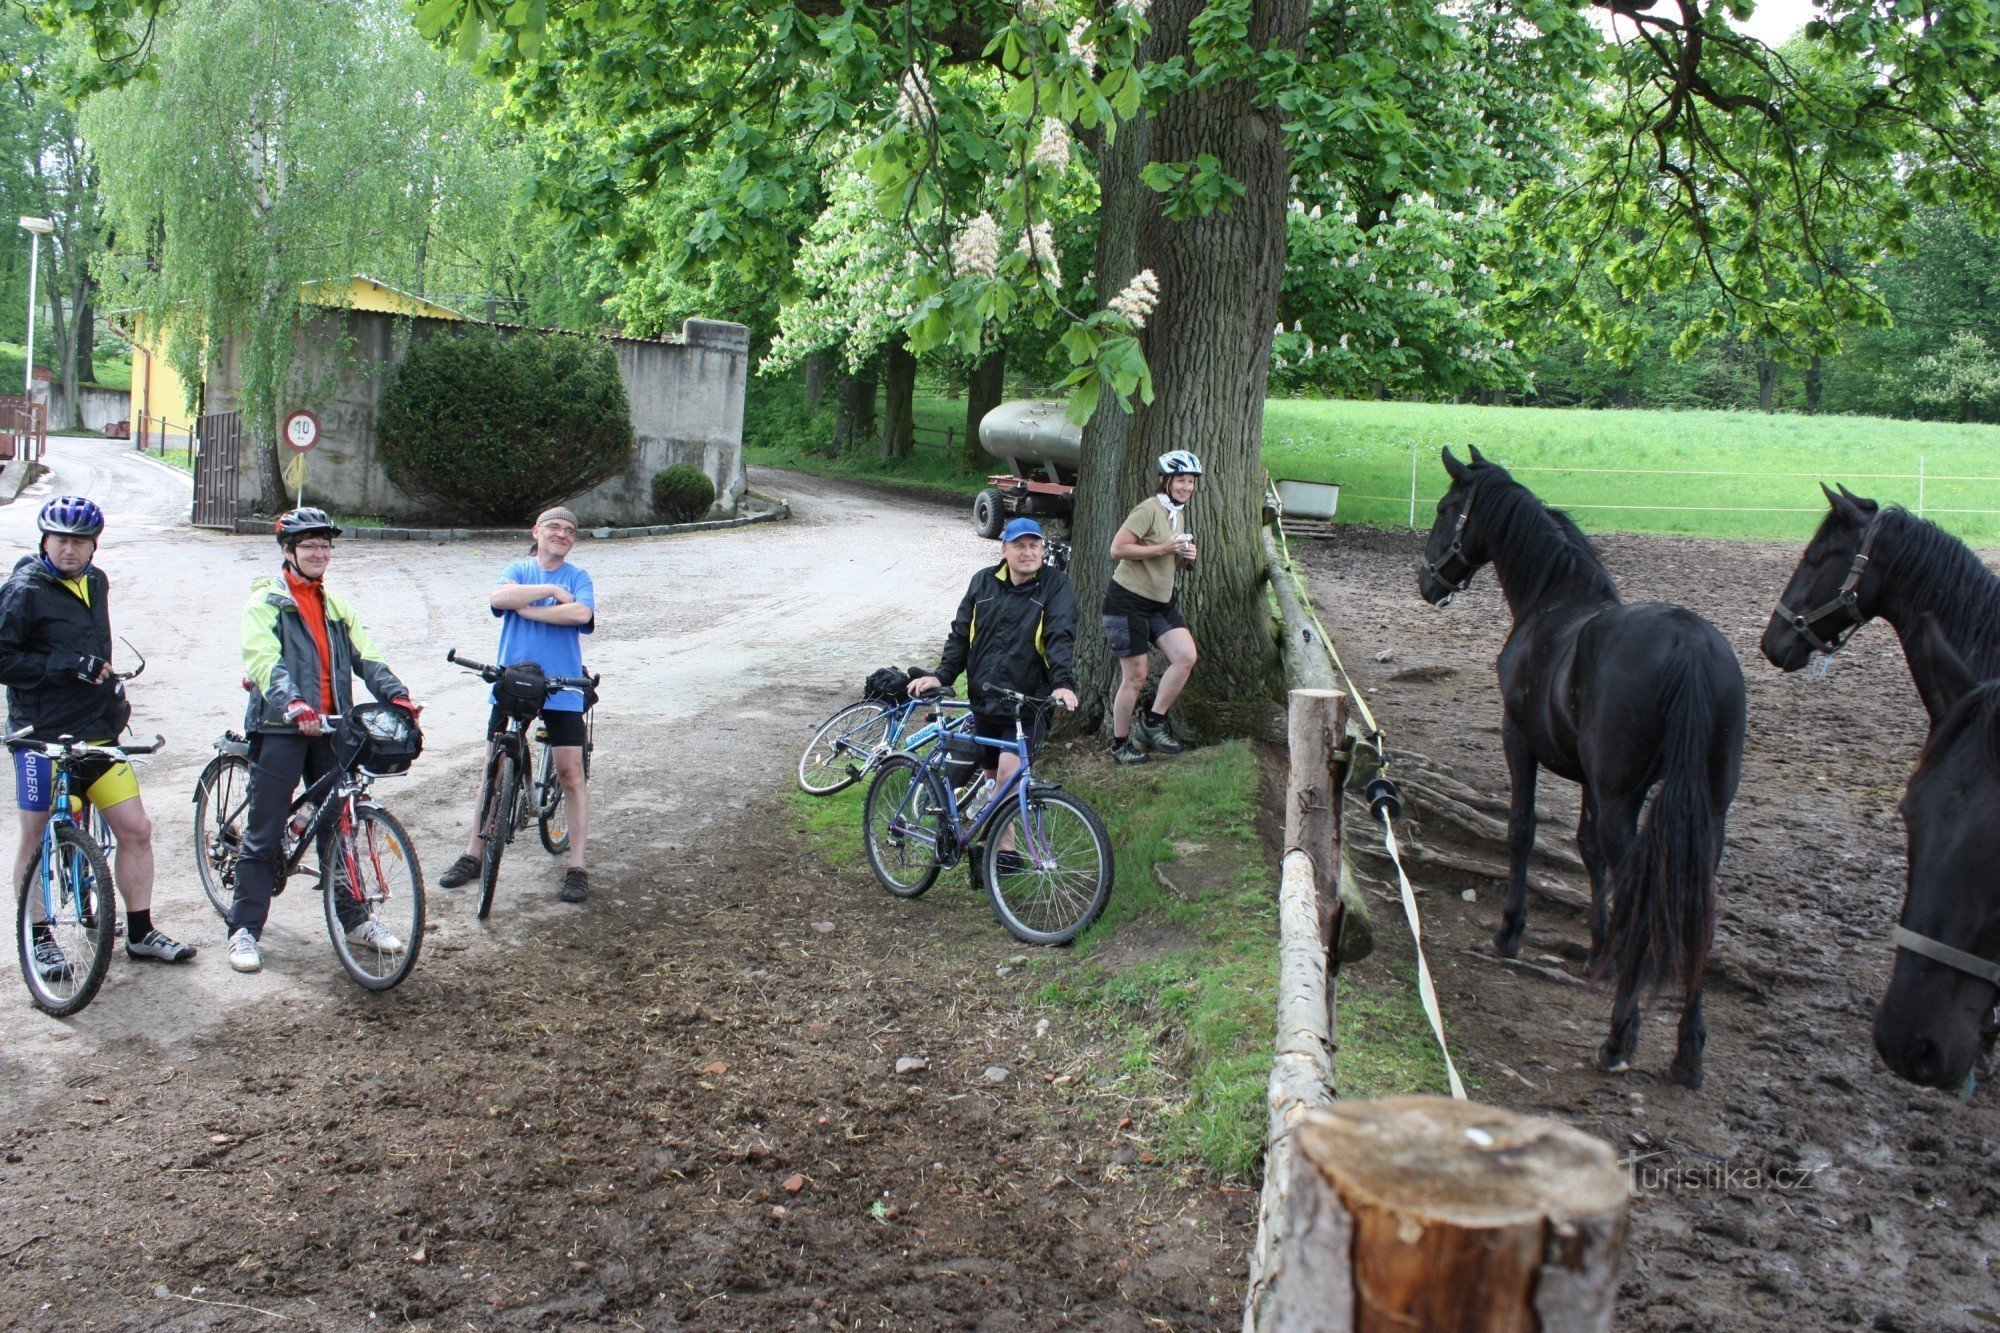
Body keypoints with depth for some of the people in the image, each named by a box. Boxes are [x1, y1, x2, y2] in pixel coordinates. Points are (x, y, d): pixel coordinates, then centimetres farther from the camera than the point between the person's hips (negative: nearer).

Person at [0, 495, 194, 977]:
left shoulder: (97, 583, 10)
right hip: (42, 736, -6)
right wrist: (67, 666, -21)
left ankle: (141, 933, 15)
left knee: (135, 829, 4)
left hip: (97, 732, 6)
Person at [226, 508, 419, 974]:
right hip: (280, 728, -5)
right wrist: (294, 706, -33)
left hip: (330, 728, 5)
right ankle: (244, 928, 6)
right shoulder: (266, 601, -1)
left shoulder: (336, 604, 17)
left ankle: (354, 918, 21)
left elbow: (364, 656, 8)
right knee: (265, 832, -2)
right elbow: (265, 661, -16)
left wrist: (396, 694, -11)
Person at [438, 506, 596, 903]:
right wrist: (552, 590, -15)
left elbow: (581, 613, -17)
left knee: (570, 773, -4)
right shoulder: (518, 570, 8)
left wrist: (528, 609, -15)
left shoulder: (578, 577, 4)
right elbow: (498, 596, -15)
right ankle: (472, 856, 20)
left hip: (561, 689, -1)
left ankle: (577, 867, 2)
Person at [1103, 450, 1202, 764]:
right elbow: (1117, 549, -22)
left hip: (1162, 601, 8)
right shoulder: (1149, 509, -14)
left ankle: (1152, 723, 5)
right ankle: (1119, 744, 13)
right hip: (1128, 601, -8)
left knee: (1186, 657, -10)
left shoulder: (1180, 515, 13)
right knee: (1135, 676, -3)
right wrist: (1162, 549, -23)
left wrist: (1186, 557, 0)